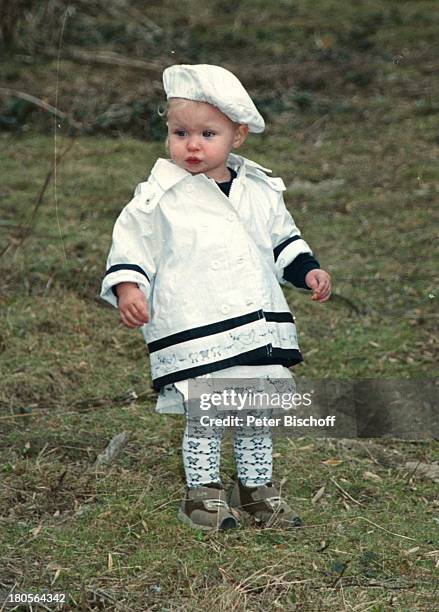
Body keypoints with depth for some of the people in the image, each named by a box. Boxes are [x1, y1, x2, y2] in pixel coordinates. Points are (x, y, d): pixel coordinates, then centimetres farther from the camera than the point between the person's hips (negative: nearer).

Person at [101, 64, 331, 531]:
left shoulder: (260, 190, 8)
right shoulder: (161, 195, -5)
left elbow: (282, 240, 21)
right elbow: (131, 240, -3)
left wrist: (307, 270, 10)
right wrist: (126, 286, -17)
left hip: (258, 326, 5)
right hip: (194, 331, -4)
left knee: (257, 414, 12)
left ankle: (256, 488, 28)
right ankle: (202, 492, 17)